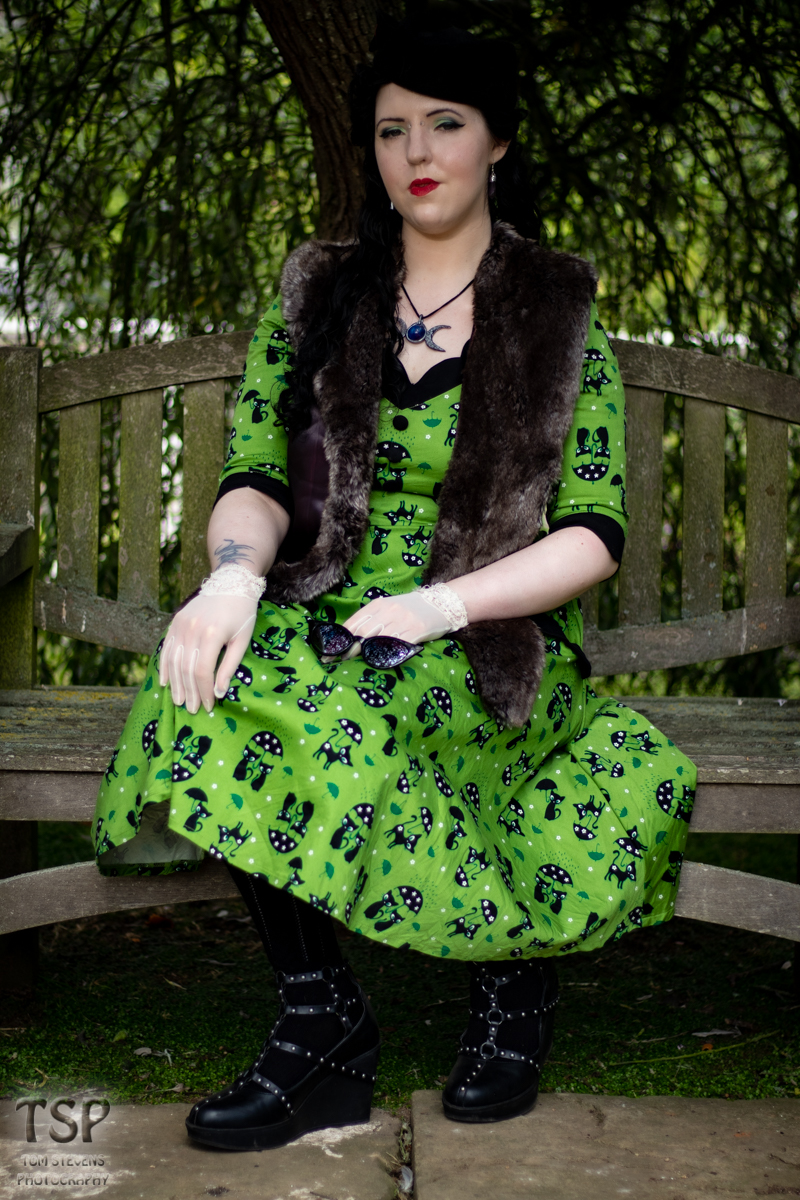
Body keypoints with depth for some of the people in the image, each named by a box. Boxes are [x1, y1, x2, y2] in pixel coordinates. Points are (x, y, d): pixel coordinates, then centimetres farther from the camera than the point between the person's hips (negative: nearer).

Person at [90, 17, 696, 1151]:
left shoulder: (560, 310, 7)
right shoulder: (315, 295, 13)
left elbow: (593, 533, -2)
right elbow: (255, 479, 3)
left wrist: (441, 603, -20)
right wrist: (235, 571, -22)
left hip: (500, 646, -2)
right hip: (320, 623, 2)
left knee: (349, 706, -37)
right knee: (218, 678, -33)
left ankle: (513, 967, -8)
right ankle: (322, 1019, -18)